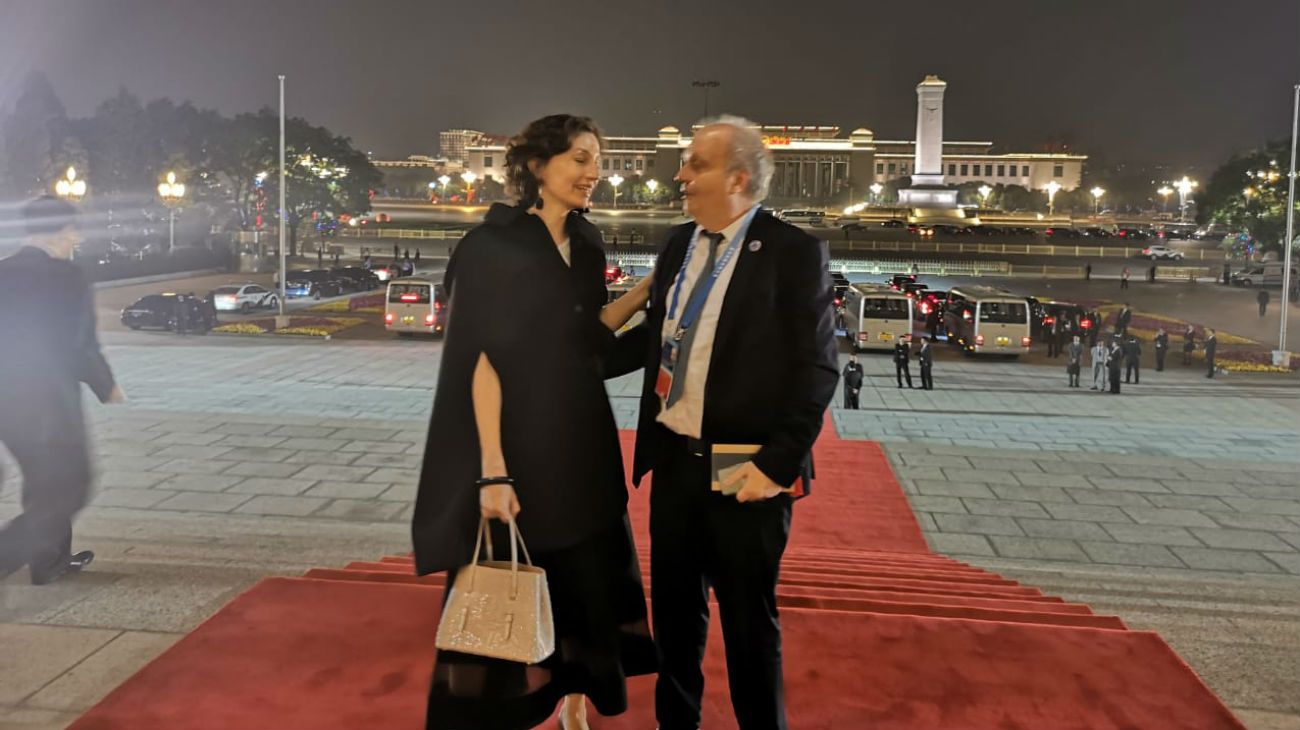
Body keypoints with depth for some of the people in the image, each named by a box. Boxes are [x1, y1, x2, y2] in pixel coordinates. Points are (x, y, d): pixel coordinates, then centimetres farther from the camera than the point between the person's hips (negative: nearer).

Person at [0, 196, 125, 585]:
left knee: (44, 483, 24)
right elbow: (81, 346, -14)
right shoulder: (66, 277, -15)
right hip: (49, 405, -7)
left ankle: (50, 561, 35)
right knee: (68, 491, 5)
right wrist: (107, 387, 2)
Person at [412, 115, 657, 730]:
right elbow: (484, 360, -16)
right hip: (518, 441, -6)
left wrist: (652, 282, 6)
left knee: (590, 583, 13)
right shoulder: (493, 245, -12)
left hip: (583, 442, 7)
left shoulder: (585, 244, 8)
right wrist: (492, 470, -21)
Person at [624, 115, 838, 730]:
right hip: (673, 461, 6)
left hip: (745, 471, -6)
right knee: (674, 611, 18)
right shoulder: (678, 243, 8)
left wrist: (776, 464, -17)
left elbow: (816, 370, -13)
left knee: (750, 624, 9)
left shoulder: (793, 252, -11)